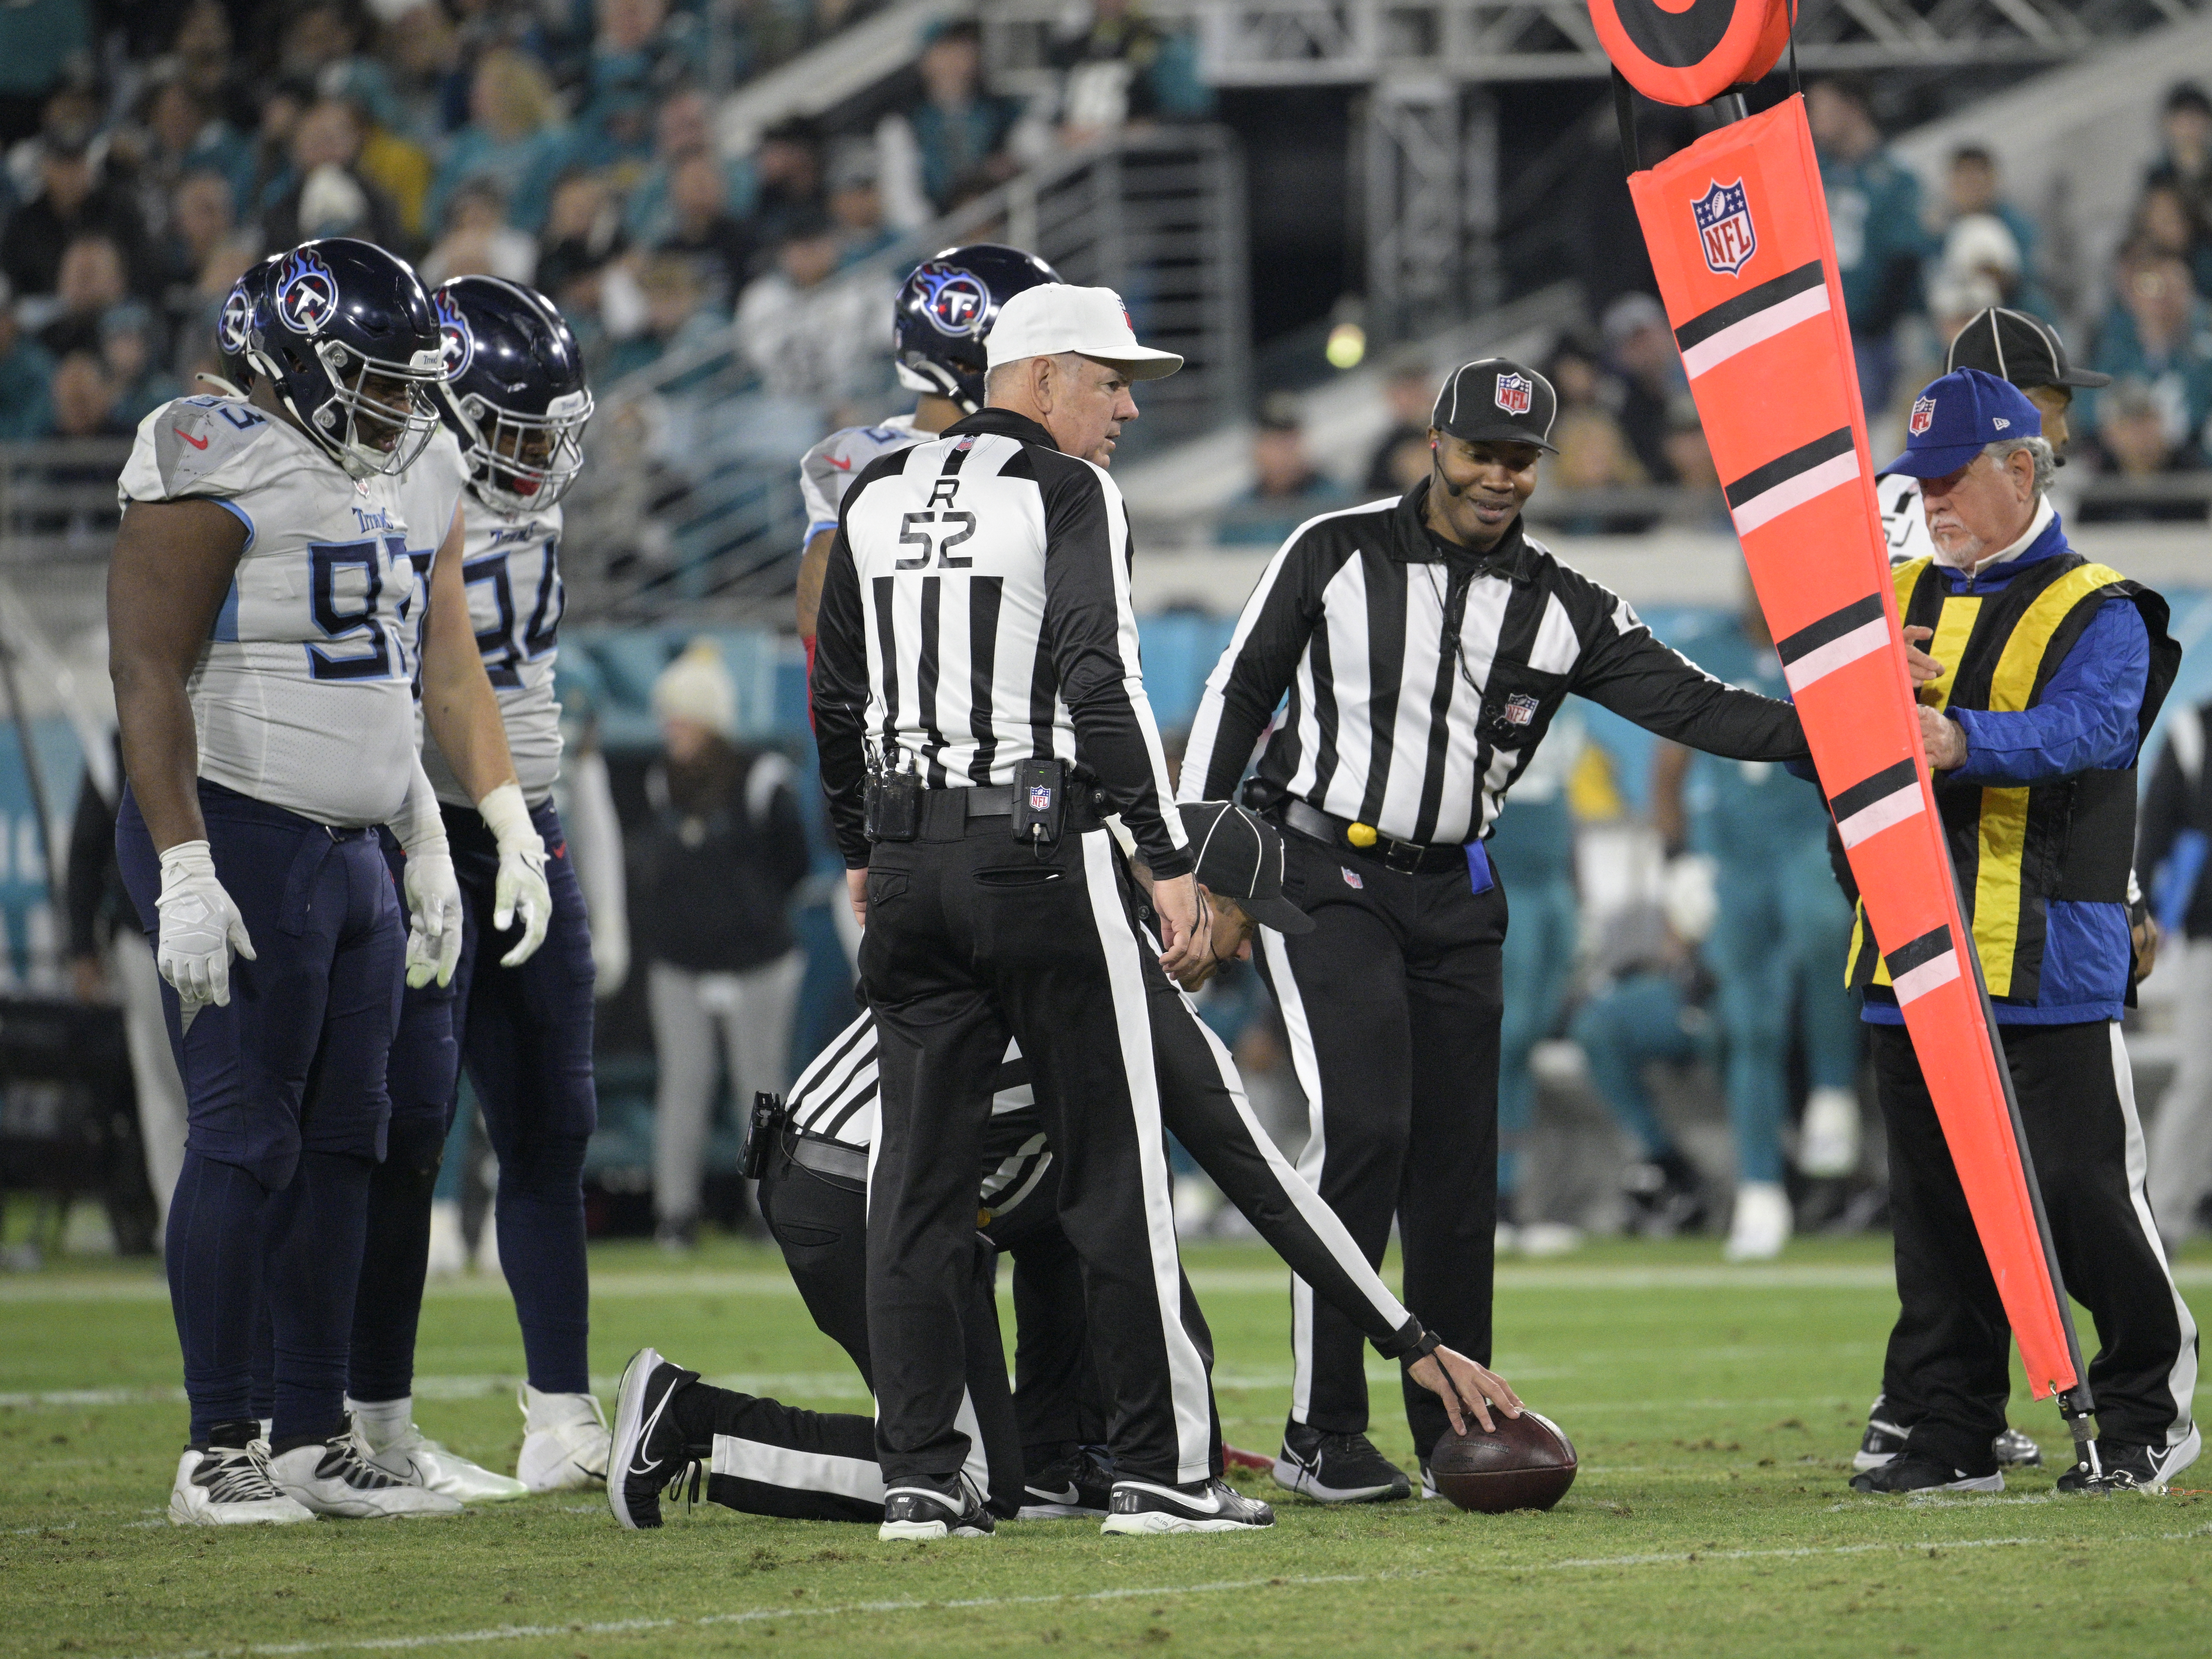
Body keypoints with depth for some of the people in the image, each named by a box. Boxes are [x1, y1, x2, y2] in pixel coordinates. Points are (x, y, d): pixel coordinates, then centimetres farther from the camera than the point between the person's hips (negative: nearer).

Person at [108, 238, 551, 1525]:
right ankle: (221, 1453, -3)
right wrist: (185, 874, -22)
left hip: (349, 855, 9)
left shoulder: (388, 492, 15)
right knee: (248, 1141, -8)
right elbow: (148, 672, -17)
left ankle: (316, 1440, 14)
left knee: (342, 1145, 8)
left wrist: (427, 847, 22)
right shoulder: (218, 478, -13)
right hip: (240, 844, -9)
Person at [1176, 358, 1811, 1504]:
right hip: (1319, 878, -4)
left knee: (1457, 1163, 4)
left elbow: (1690, 707, -4)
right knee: (1361, 1127, -17)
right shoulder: (1334, 556, -2)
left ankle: (1456, 1431, 14)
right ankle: (1323, 1427, -13)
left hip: (1452, 897, 4)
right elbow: (1238, 697, 4)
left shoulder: (1561, 610, 4)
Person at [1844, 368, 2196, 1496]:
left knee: (2081, 1194, -4)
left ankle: (2147, 1415, 9)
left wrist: (1967, 742, -40)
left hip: (2047, 964, -6)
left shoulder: (2095, 612, -2)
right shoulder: (1900, 597, 19)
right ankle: (1950, 1435, 13)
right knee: (1935, 1203, 7)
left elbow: (2093, 726, -22)